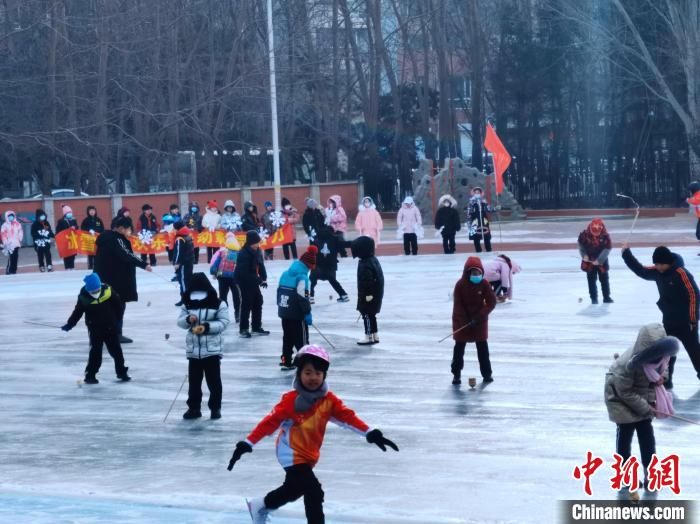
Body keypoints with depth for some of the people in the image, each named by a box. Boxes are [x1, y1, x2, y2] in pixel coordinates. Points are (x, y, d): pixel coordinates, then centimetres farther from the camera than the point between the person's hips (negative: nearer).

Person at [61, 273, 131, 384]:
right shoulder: (84, 298, -14)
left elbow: (118, 305, 0)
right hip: (95, 329, -2)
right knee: (95, 352, -4)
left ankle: (121, 372, 20)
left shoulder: (108, 292, -13)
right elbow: (77, 312, -2)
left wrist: (117, 319, 2)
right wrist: (69, 324, -3)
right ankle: (90, 375, 4)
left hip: (110, 327, 2)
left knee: (116, 350, 9)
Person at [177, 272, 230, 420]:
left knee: (214, 381, 4)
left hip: (212, 349, -3)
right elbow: (180, 321, 3)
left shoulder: (218, 304, -7)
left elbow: (223, 323, -11)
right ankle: (194, 408, 19)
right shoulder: (188, 304, 4)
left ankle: (215, 407, 15)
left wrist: (207, 327, -24)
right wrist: (188, 319, -20)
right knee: (193, 380, 9)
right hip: (193, 349, 3)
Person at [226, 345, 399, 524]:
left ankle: (260, 507, 53)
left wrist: (370, 433, -19)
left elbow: (347, 416, -9)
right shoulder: (291, 400, -23)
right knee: (314, 492, -18)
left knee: (294, 488, 28)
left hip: (310, 454, 8)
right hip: (292, 453, -8)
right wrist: (247, 444, -30)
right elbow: (271, 422, -25)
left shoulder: (328, 400, -6)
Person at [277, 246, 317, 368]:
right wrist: (307, 313, -14)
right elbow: (302, 297, -21)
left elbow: (279, 291, 14)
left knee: (288, 337, 16)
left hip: (284, 312, 8)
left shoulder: (286, 273, 8)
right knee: (301, 339, 0)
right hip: (297, 314, -8)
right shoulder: (302, 277, -18)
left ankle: (285, 361, 20)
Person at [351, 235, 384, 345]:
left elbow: (367, 280, -25)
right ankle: (375, 335, 24)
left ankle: (369, 336, 5)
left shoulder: (365, 264, -23)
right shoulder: (373, 259, 9)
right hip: (377, 293, 10)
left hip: (368, 296, -10)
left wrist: (368, 294, -23)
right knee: (371, 315, 18)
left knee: (367, 315, -1)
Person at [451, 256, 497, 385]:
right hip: (462, 321, -1)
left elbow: (491, 302, -10)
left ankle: (487, 373, 14)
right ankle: (456, 373, 13)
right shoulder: (460, 285, -15)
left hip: (480, 320, 1)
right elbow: (458, 305, -14)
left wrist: (480, 316, -20)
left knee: (483, 347, 5)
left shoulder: (484, 284, -12)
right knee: (459, 347, 4)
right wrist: (466, 321, -19)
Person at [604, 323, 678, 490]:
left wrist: (661, 376, -16)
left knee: (646, 431, 4)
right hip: (621, 396, -6)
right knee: (625, 431, 1)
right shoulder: (629, 363, -40)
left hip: (643, 393, 6)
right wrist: (646, 408, -25)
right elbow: (625, 392, -30)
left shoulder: (660, 355, -21)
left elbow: (663, 365, 6)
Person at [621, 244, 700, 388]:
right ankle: (666, 380, 17)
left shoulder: (681, 273, -23)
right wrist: (626, 253, 3)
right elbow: (641, 270, 10)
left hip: (686, 321, -7)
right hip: (669, 321, 7)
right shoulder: (658, 272, -1)